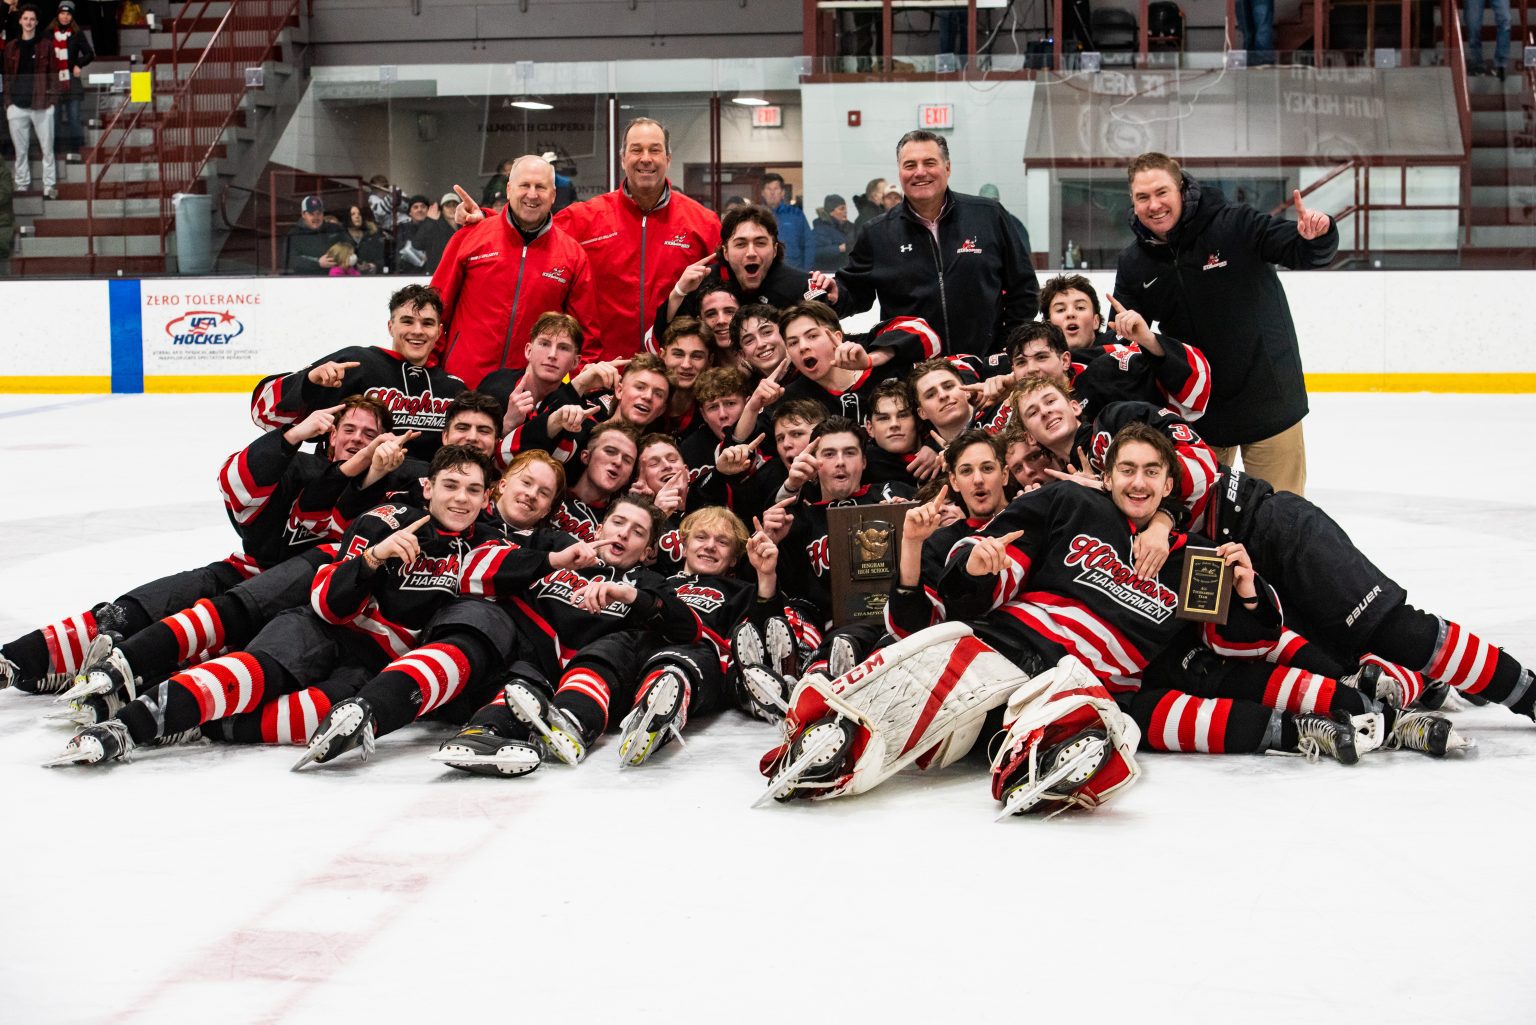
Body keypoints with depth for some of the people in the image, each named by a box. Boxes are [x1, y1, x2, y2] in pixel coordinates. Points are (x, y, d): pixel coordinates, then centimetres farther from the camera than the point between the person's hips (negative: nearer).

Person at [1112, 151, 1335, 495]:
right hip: (1196, 412, 4)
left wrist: (1316, 236, -37)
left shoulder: (1235, 226, -13)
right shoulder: (1133, 264, 0)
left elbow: (1305, 253, -15)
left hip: (1269, 403, -4)